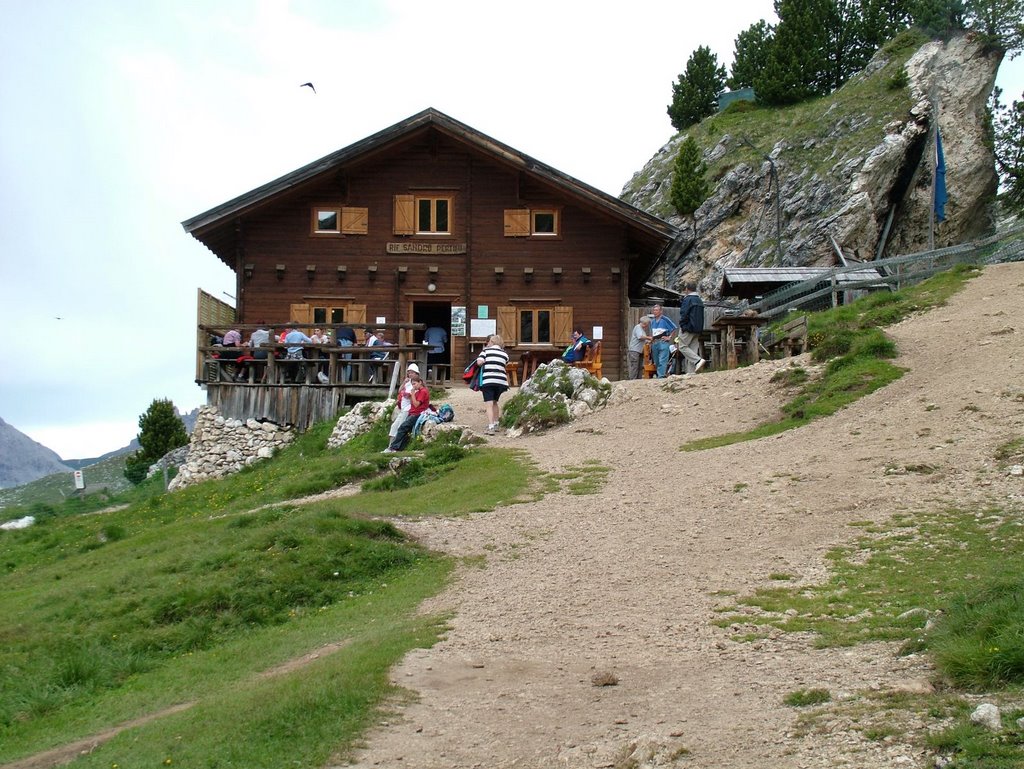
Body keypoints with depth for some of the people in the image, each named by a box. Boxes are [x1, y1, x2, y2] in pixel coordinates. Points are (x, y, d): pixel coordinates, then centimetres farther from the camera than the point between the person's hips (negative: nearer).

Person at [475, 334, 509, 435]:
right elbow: (505, 366, 13)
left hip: (488, 380, -4)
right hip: (501, 381, 4)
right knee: (494, 402, 24)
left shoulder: (486, 350, 3)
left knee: (489, 404, -8)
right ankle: (495, 424, 32)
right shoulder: (505, 354, 13)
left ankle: (491, 427, -19)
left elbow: (479, 362, -8)